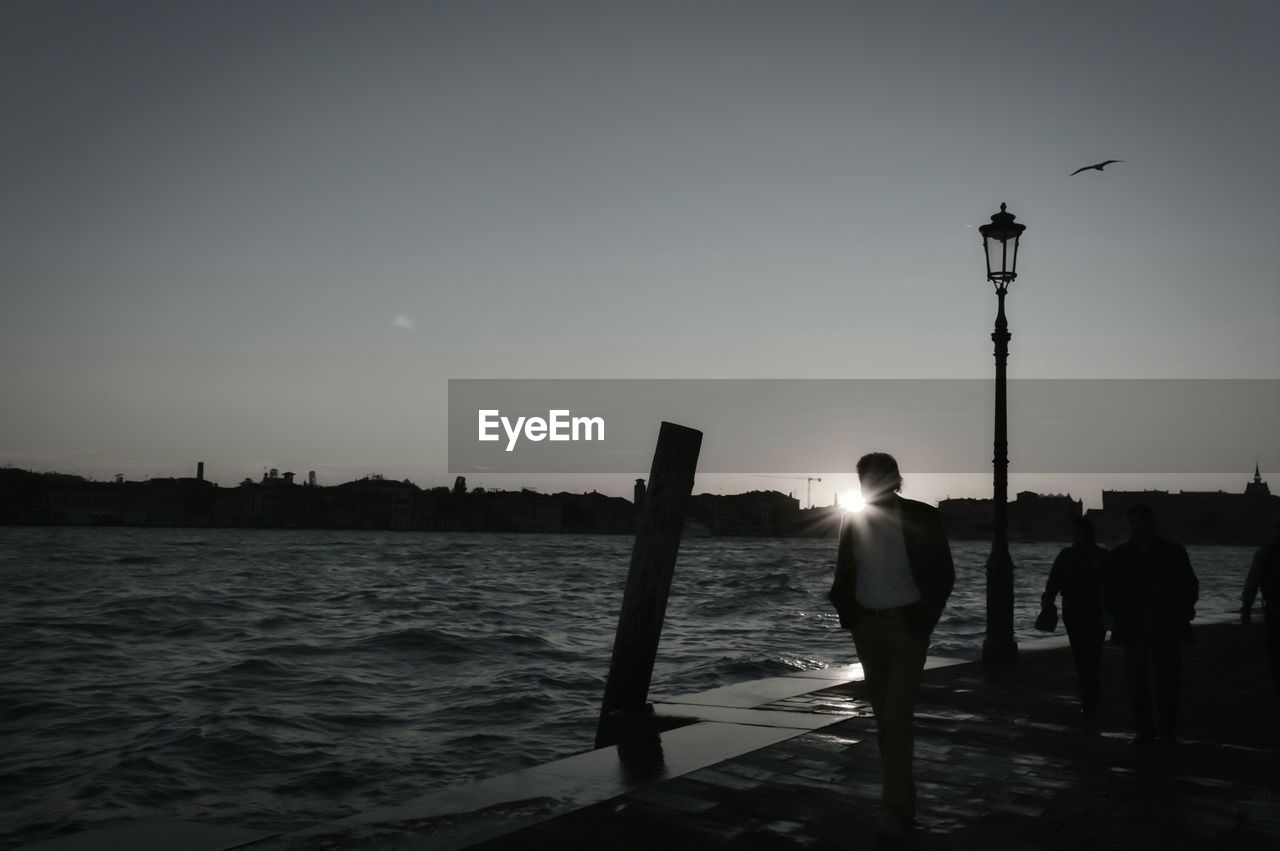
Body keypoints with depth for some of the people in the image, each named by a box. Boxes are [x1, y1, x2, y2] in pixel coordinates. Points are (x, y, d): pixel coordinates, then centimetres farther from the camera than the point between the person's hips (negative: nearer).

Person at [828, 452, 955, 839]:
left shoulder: (921, 517, -6)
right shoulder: (853, 521, 3)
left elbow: (944, 574, -4)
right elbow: (843, 575, 11)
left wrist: (924, 622, -10)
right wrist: (848, 617, -4)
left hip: (906, 626, -4)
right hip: (867, 627, 4)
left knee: (897, 716, -12)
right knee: (885, 716, 9)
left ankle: (894, 806, -10)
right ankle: (904, 797, 20)